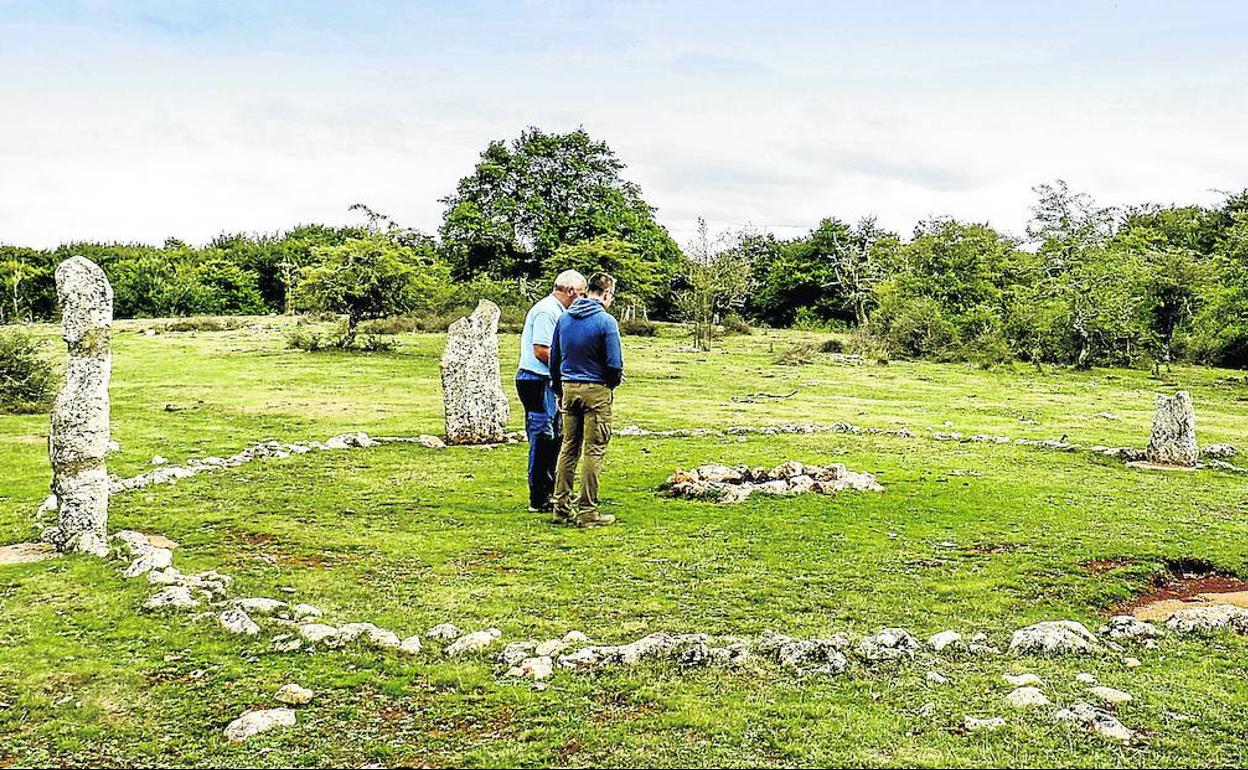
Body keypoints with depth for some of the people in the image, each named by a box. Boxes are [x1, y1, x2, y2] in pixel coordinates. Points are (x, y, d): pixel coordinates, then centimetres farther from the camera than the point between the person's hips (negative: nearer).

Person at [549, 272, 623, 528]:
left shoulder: (564, 318, 7)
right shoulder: (606, 321, -11)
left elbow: (553, 359, 12)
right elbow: (615, 364, -12)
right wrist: (613, 382, 9)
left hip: (569, 389, 6)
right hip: (596, 391, -6)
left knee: (569, 447, 13)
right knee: (595, 450, 0)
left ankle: (561, 505, 16)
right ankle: (587, 511, 1)